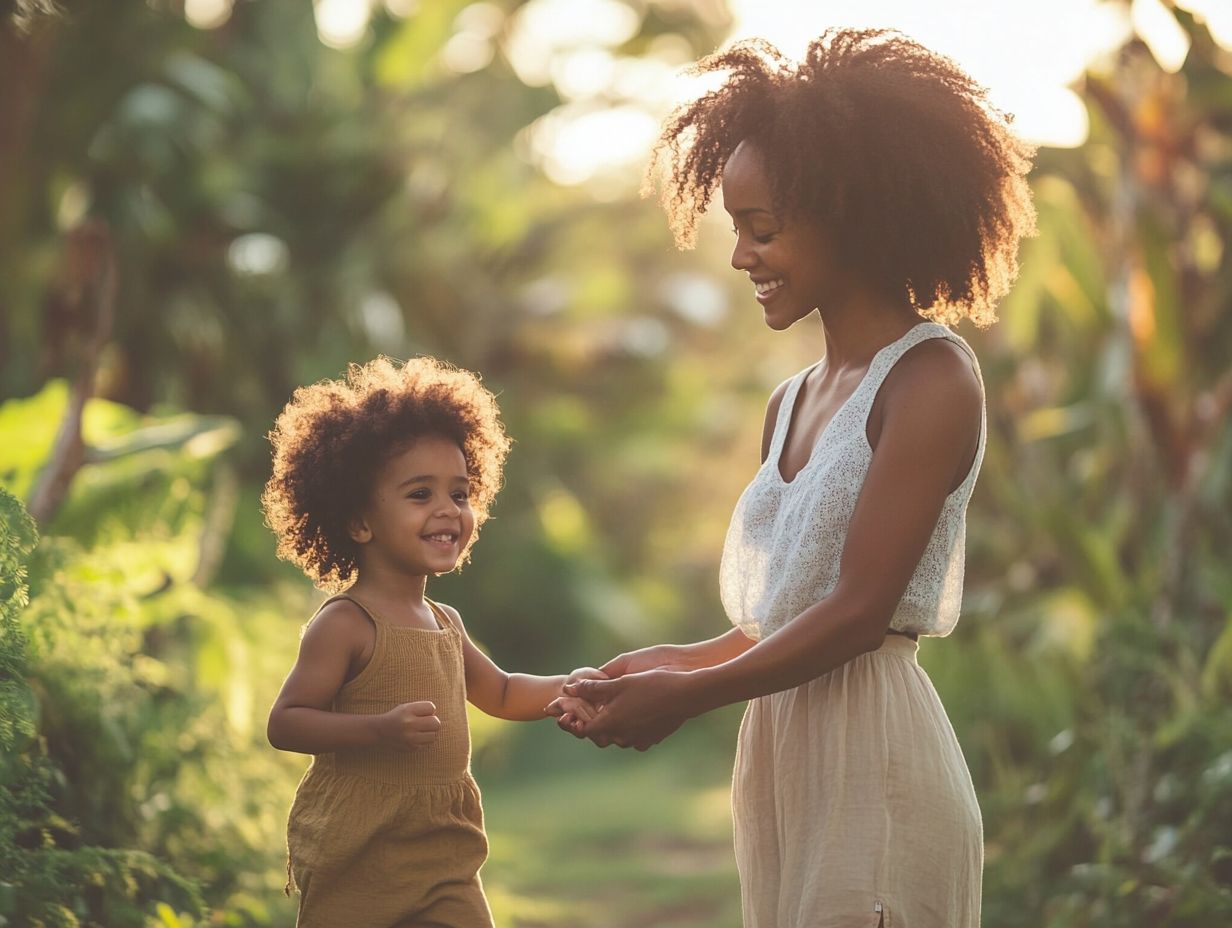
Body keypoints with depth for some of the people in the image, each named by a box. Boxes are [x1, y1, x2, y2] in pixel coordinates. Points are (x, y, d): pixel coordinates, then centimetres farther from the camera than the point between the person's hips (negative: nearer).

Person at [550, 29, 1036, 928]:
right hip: (781, 754, 7)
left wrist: (688, 695, -10)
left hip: (874, 761, -7)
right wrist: (677, 661, 3)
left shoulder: (930, 377, -10)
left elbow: (858, 611, -15)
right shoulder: (792, 402, 15)